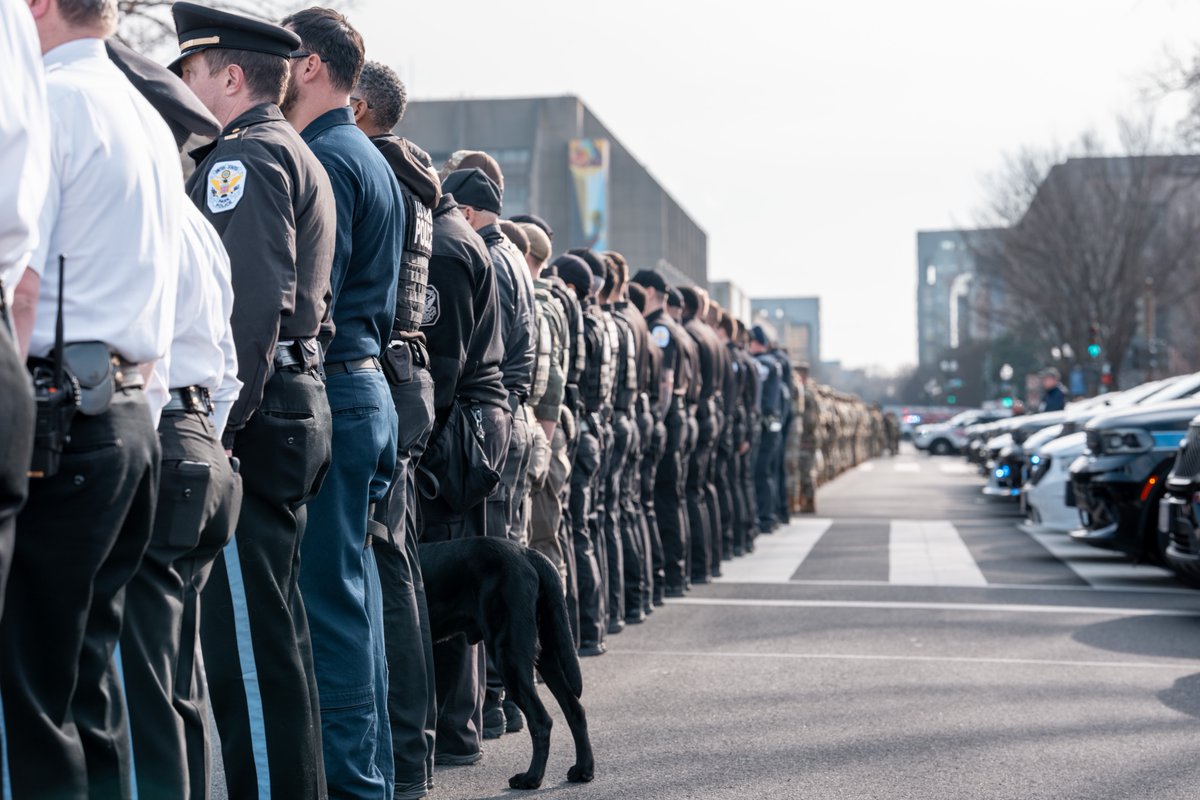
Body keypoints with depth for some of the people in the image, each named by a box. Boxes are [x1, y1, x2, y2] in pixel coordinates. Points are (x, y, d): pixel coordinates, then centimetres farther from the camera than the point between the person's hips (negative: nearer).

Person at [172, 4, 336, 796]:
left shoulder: (244, 155, -8)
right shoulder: (301, 158, 23)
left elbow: (249, 305, -20)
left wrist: (216, 429, -22)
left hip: (253, 416, -10)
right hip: (300, 403, 10)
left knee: (249, 636, -8)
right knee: (274, 632, 15)